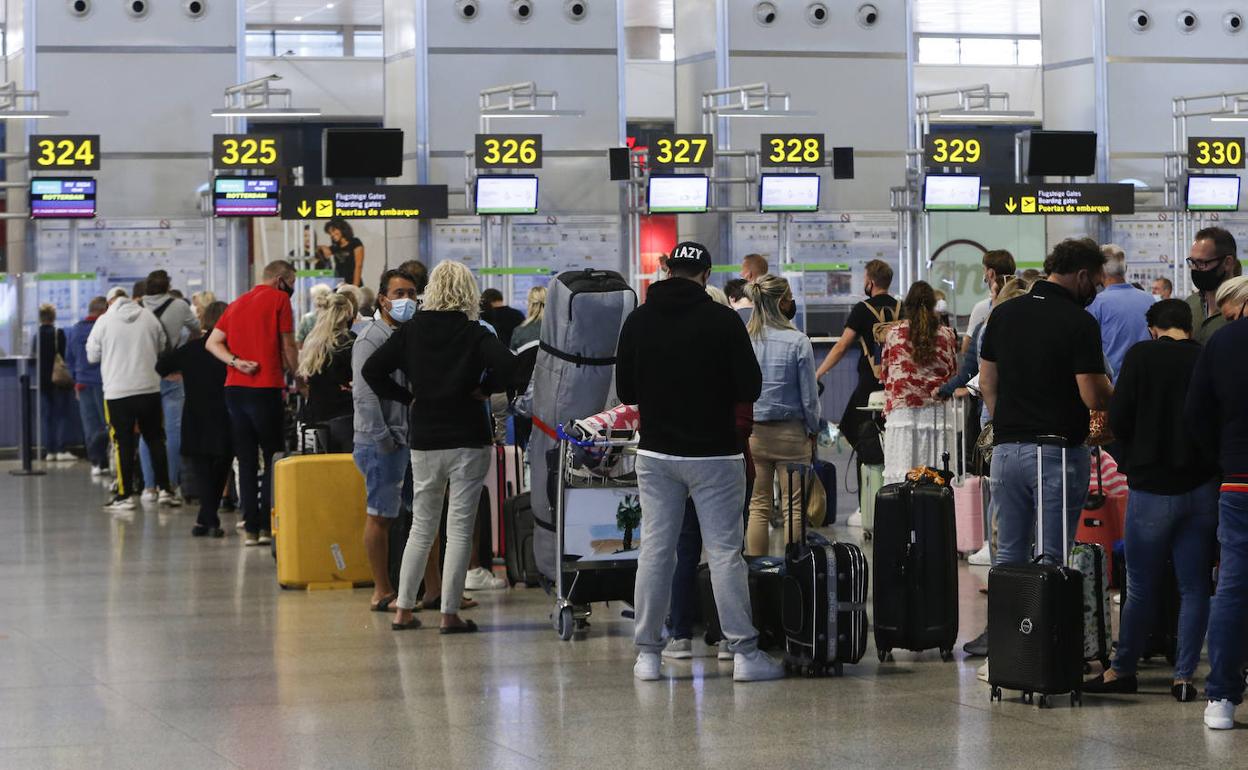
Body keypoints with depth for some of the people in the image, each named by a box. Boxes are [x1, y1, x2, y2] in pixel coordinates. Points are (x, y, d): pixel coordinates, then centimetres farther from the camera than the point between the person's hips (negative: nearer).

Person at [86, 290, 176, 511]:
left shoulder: (105, 321, -5)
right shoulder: (149, 317, 3)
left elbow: (92, 356, 1)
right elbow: (162, 349, 11)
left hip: (117, 391, -2)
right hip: (150, 388, 3)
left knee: (124, 443, 2)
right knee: (155, 439, 13)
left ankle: (125, 495, 2)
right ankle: (164, 489, 13)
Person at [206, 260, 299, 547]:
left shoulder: (237, 304, 17)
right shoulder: (279, 299, -2)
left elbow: (212, 343, 10)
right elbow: (288, 346, -3)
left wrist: (236, 362, -3)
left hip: (234, 389, 6)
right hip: (265, 389, -6)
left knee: (246, 461, 8)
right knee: (273, 459, 2)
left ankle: (251, 528, 6)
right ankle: (266, 526, -3)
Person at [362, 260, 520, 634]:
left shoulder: (411, 331, 1)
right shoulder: (474, 334, -7)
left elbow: (372, 370, -3)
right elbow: (507, 365, -22)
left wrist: (407, 397, 5)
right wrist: (484, 390, -6)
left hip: (425, 441, 3)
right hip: (469, 441, -3)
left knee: (422, 527, 14)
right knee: (460, 529, 1)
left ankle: (403, 610, 13)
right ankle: (450, 614, -1)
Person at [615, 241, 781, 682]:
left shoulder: (639, 321, 1)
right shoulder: (722, 320, -10)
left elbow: (625, 391, 6)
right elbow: (750, 389, -8)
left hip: (656, 454, 3)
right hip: (713, 454, -3)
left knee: (655, 548, 8)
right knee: (724, 551, -1)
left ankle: (647, 654, 8)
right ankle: (744, 654, -1)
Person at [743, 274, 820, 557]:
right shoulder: (798, 342, -11)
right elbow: (809, 395, -6)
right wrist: (813, 430, 9)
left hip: (752, 433, 3)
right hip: (790, 432, -3)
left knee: (758, 507, 10)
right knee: (794, 507, 5)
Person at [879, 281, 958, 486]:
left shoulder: (894, 333, 3)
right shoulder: (947, 335, 3)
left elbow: (884, 373, 13)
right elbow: (953, 373, 14)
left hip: (901, 408, -1)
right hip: (936, 408, 1)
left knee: (897, 476, -4)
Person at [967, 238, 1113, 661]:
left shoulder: (1005, 313, 7)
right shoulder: (1079, 322, -12)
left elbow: (986, 381, 12)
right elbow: (1093, 396, -15)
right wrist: (1117, 394, 6)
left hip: (1007, 447, 5)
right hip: (1059, 449, -5)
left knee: (1009, 552, 13)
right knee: (1054, 557, 2)